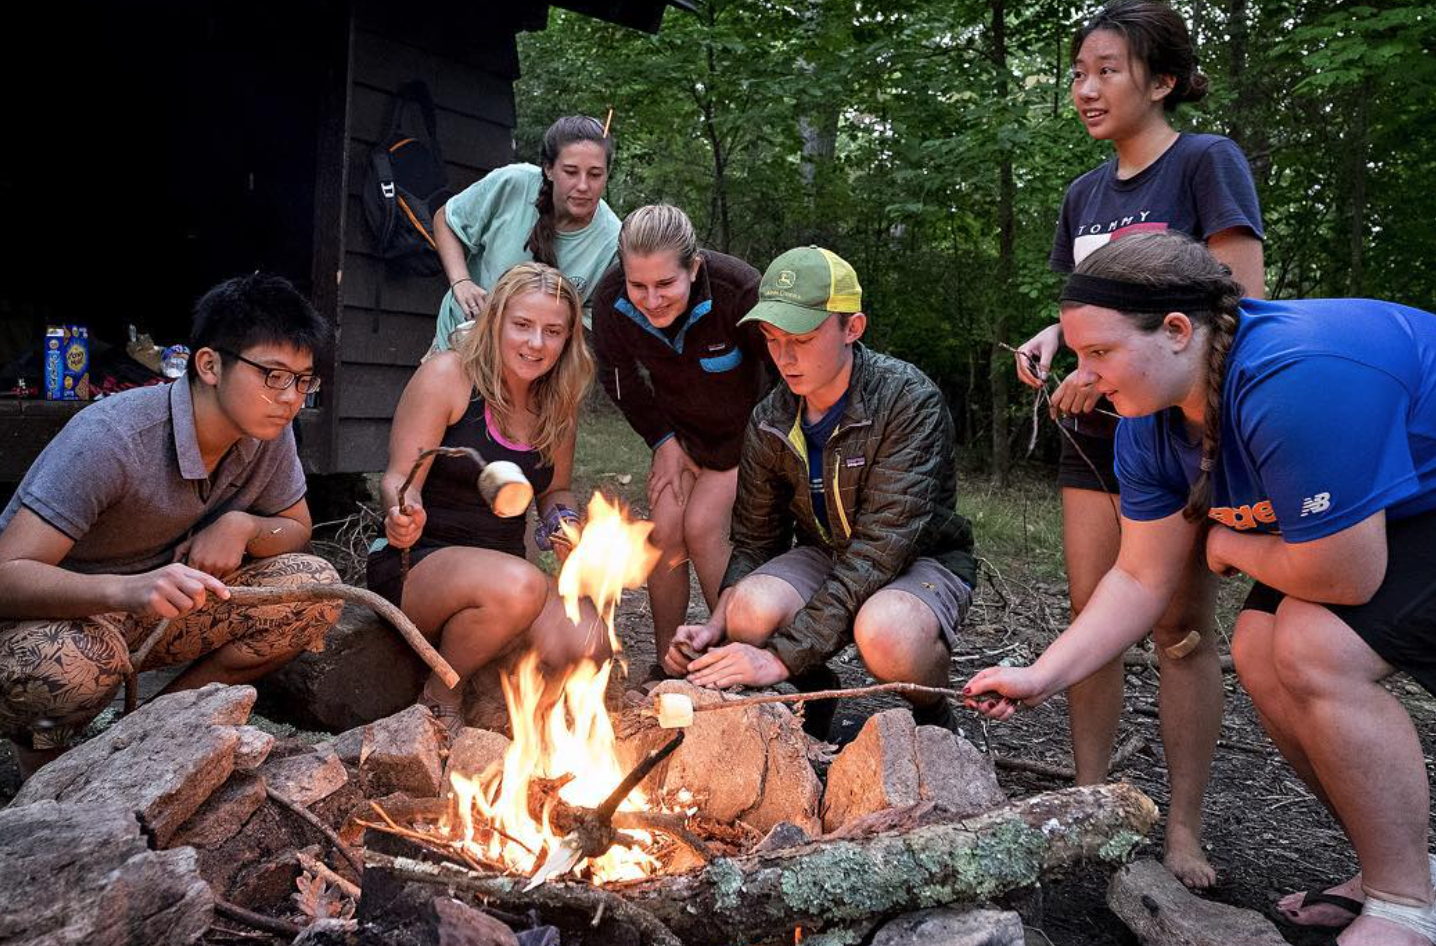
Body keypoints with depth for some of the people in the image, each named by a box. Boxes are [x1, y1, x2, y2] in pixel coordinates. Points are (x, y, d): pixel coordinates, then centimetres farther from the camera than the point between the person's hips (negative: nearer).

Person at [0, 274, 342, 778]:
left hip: (155, 613, 6)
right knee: (67, 664, -41)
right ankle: (43, 756, -2)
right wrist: (127, 590, -52)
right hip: (52, 612, -5)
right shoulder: (111, 438, -29)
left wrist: (241, 526, -18)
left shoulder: (268, 435, -10)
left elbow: (297, 529, 6)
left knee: (316, 586, -14)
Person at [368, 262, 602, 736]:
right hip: (416, 565, -5)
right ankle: (439, 698, -8)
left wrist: (564, 520, -4)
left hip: (500, 569, 5)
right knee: (517, 585, -37)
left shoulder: (557, 404, 8)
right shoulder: (447, 376, -8)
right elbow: (398, 480, -11)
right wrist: (404, 514, -34)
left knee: (588, 648, -23)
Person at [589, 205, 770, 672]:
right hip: (681, 427, 4)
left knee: (703, 525, -16)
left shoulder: (739, 291, -37)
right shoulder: (610, 300, -25)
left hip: (746, 423, -3)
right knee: (664, 528, -8)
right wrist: (664, 441, -6)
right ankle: (665, 664, 7)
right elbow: (618, 377, -4)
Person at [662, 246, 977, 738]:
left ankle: (936, 720, -3)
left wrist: (783, 655, -37)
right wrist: (717, 625, -21)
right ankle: (815, 691, 6)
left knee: (885, 635, -39)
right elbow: (754, 541, 1)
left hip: (922, 562, -4)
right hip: (827, 556, 4)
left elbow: (881, 549, -31)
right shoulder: (769, 421, -7)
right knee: (751, 610, -29)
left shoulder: (909, 401, -25)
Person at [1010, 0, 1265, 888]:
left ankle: (1184, 829, 11)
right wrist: (1054, 336, 0)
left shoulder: (1208, 163, -6)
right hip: (1098, 429, 6)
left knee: (1182, 629, 0)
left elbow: (1241, 301, -14)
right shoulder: (1086, 194, 13)